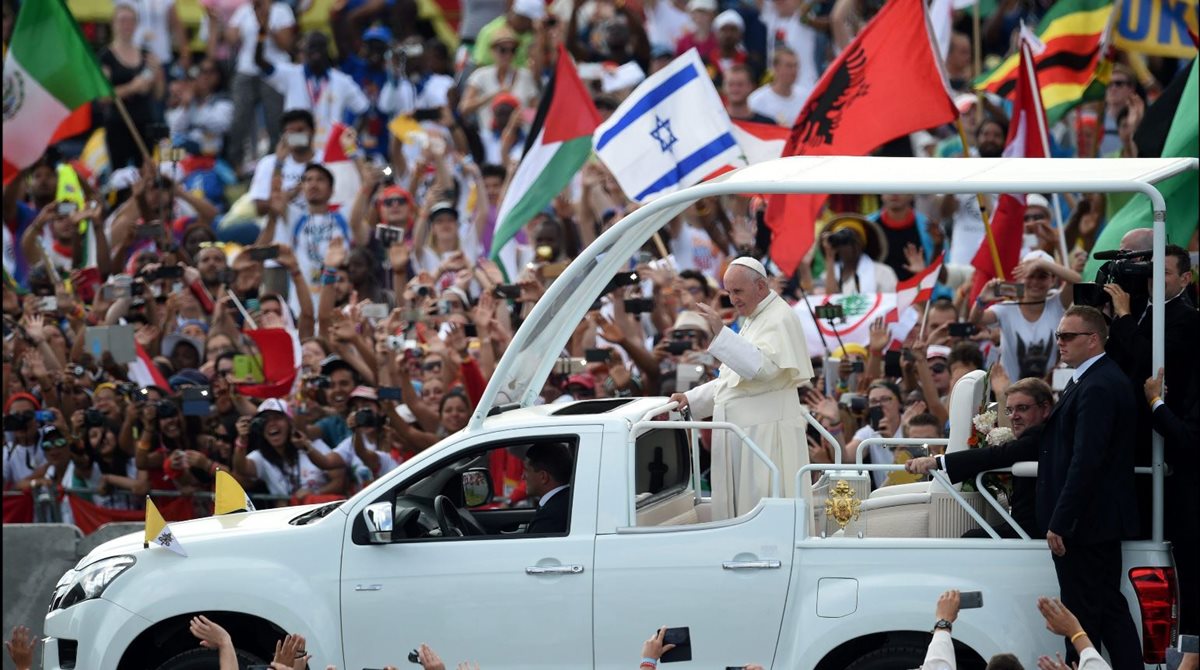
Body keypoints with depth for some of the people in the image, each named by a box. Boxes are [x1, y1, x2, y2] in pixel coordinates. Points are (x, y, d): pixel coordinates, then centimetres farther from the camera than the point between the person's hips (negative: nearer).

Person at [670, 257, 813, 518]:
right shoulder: (753, 319, 22)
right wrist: (691, 399, 18)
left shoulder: (780, 320, -9)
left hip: (766, 435, -10)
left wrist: (721, 333, -26)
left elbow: (762, 367, -24)